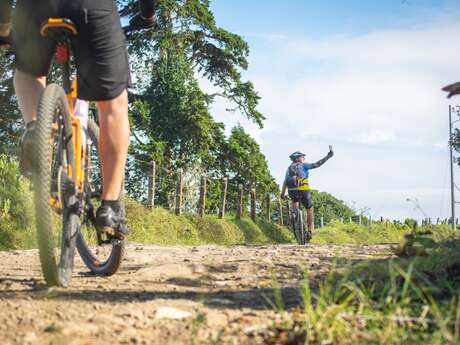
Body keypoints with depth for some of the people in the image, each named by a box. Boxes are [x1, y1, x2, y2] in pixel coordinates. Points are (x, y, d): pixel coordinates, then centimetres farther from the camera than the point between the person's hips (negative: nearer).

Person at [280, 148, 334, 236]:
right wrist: (328, 156, 3)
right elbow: (317, 164, -1)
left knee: (295, 201, 37)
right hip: (303, 190, -4)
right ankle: (310, 230, 11)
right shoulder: (303, 165, 7)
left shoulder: (289, 168, 20)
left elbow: (285, 182, 16)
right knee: (310, 209, 16)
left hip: (291, 191, 4)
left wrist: (282, 194, 19)